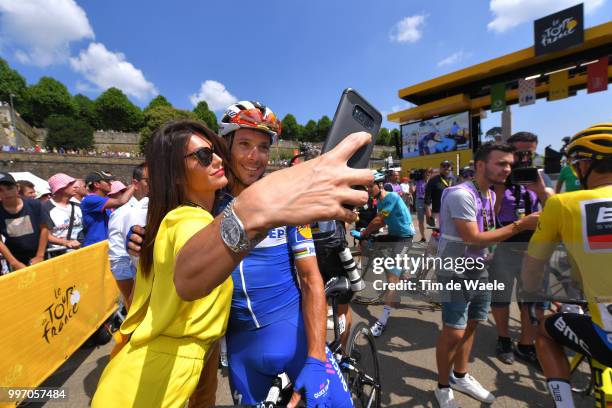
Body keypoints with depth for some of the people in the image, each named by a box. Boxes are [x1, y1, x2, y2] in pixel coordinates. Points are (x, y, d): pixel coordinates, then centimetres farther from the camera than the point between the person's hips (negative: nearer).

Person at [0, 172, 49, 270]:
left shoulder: (34, 205, -12)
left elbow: (44, 228, -6)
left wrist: (40, 255, -7)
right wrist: (14, 262, -12)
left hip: (38, 256, 0)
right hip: (16, 258, 1)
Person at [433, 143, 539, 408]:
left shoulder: (491, 195, 7)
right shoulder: (461, 194, -22)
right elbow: (473, 238, -25)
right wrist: (520, 225, -23)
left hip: (478, 271, 9)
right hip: (455, 273, -9)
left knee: (470, 326, 19)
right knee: (454, 333, -3)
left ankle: (461, 377, 39)